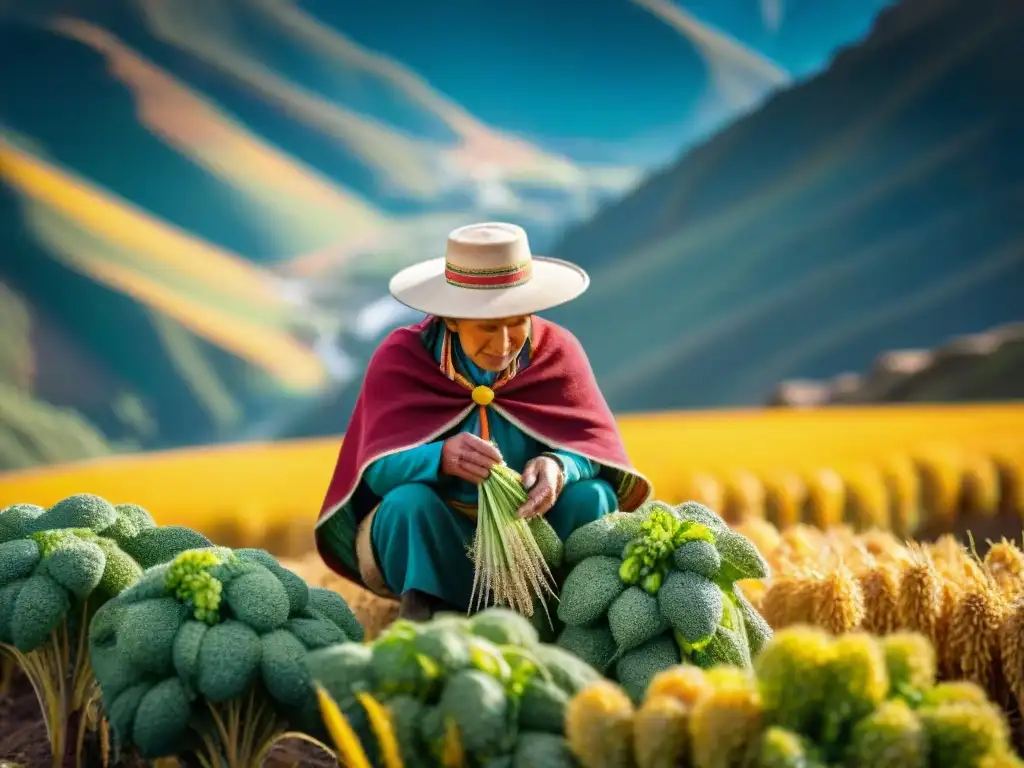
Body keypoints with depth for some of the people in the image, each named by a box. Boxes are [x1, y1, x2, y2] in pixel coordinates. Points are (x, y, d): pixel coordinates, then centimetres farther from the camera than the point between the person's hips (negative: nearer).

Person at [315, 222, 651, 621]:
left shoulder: (556, 351, -8)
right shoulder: (400, 358, -14)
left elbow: (597, 443, -16)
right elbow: (378, 469, -24)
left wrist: (559, 467, -42)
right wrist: (441, 457, -47)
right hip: (430, 539, -2)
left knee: (591, 497, -24)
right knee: (409, 502, -33)